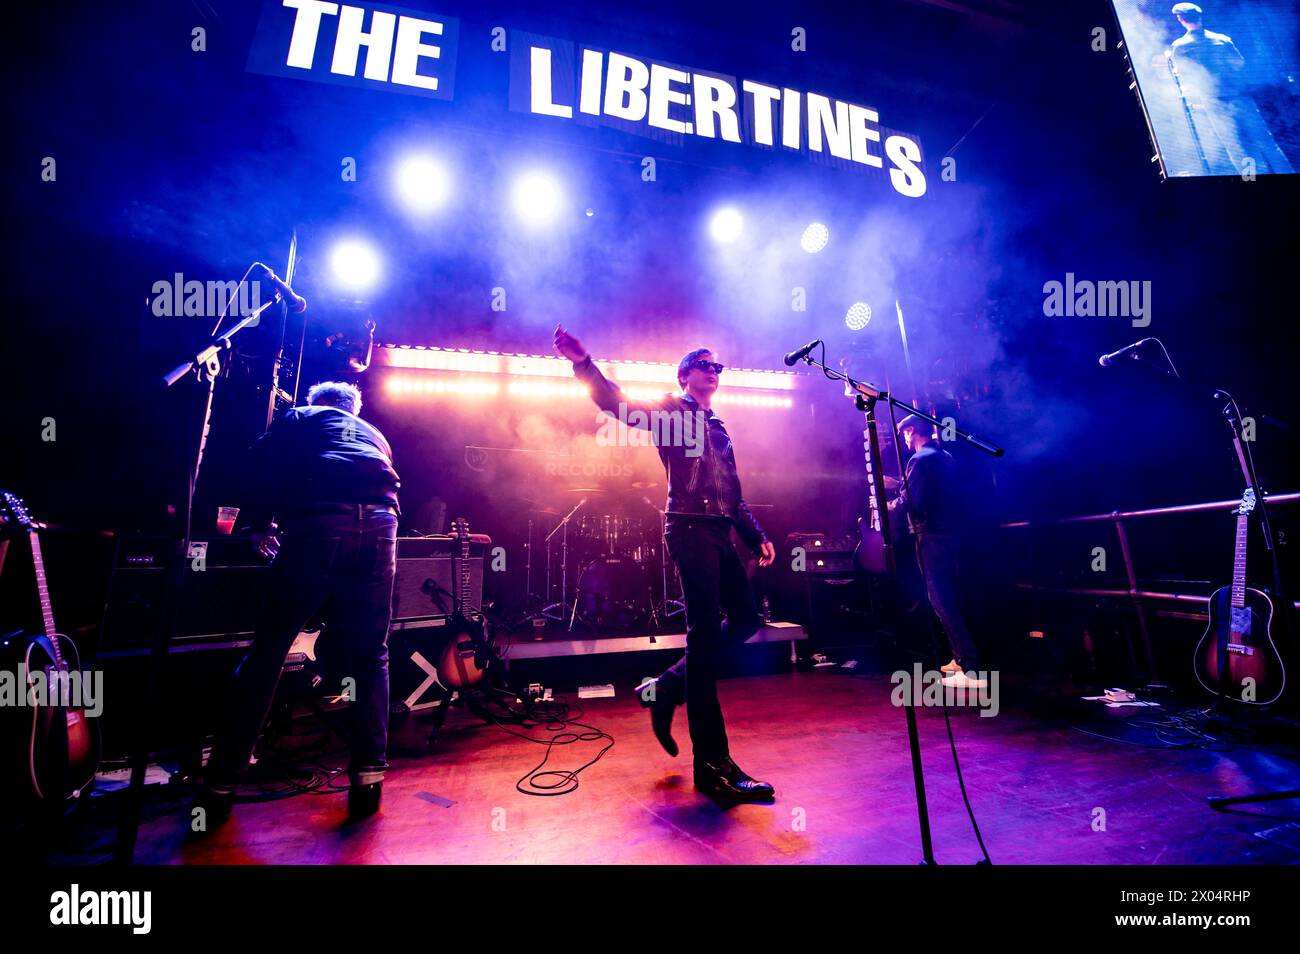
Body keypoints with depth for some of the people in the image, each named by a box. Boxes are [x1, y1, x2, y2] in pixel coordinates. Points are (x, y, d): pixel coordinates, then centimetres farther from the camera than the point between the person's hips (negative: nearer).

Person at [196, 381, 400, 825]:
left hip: (319, 523, -2)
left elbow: (262, 461, 11)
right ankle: (368, 777, 9)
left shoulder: (299, 418, 27)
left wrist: (261, 524, 23)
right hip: (379, 526, 3)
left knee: (267, 650, 8)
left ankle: (220, 784, 14)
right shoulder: (374, 433, 36)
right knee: (370, 655, 11)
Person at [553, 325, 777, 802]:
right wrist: (584, 364, -26)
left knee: (745, 619, 10)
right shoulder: (670, 410, 5)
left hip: (720, 533, 9)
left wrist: (756, 535, 17)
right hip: (690, 528, -8)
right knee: (706, 635, -10)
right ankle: (713, 763, -3)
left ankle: (665, 688, 20)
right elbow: (617, 402, -11)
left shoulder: (718, 428, 26)